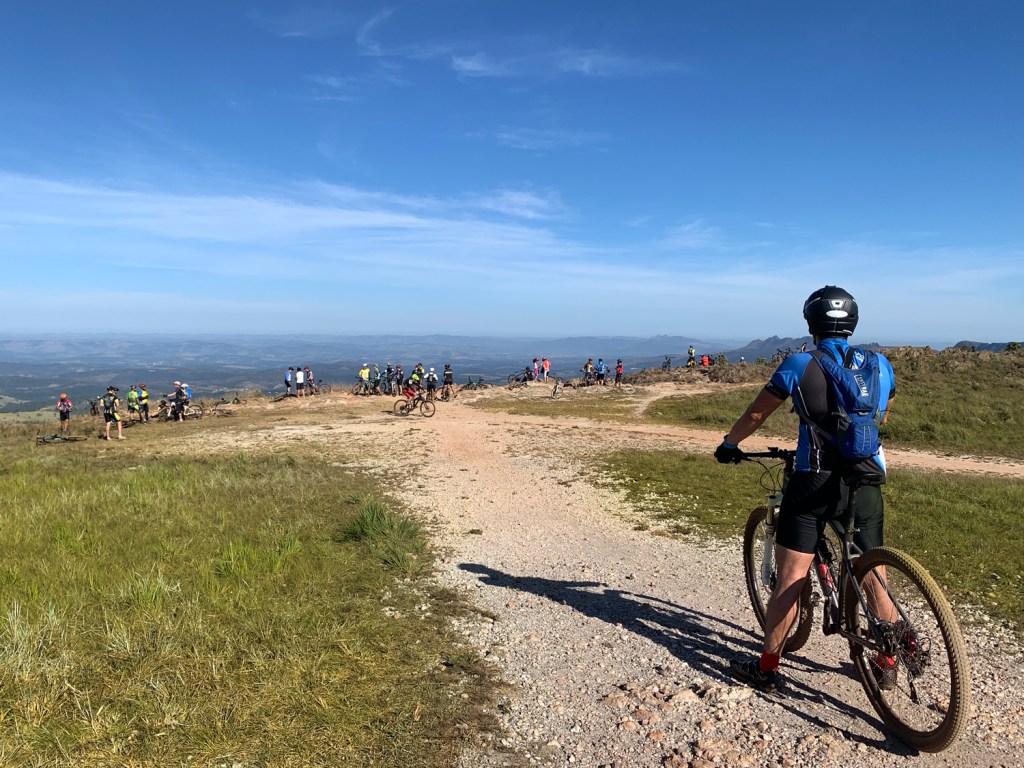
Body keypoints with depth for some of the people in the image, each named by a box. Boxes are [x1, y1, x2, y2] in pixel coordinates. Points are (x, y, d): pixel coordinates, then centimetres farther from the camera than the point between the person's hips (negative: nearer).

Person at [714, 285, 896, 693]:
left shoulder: (799, 365, -5)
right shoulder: (880, 366, 7)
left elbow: (755, 415, 1)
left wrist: (729, 444, 18)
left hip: (814, 484, -4)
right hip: (867, 483, 4)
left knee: (789, 581, 4)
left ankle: (766, 668, 13)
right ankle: (886, 664, 31)